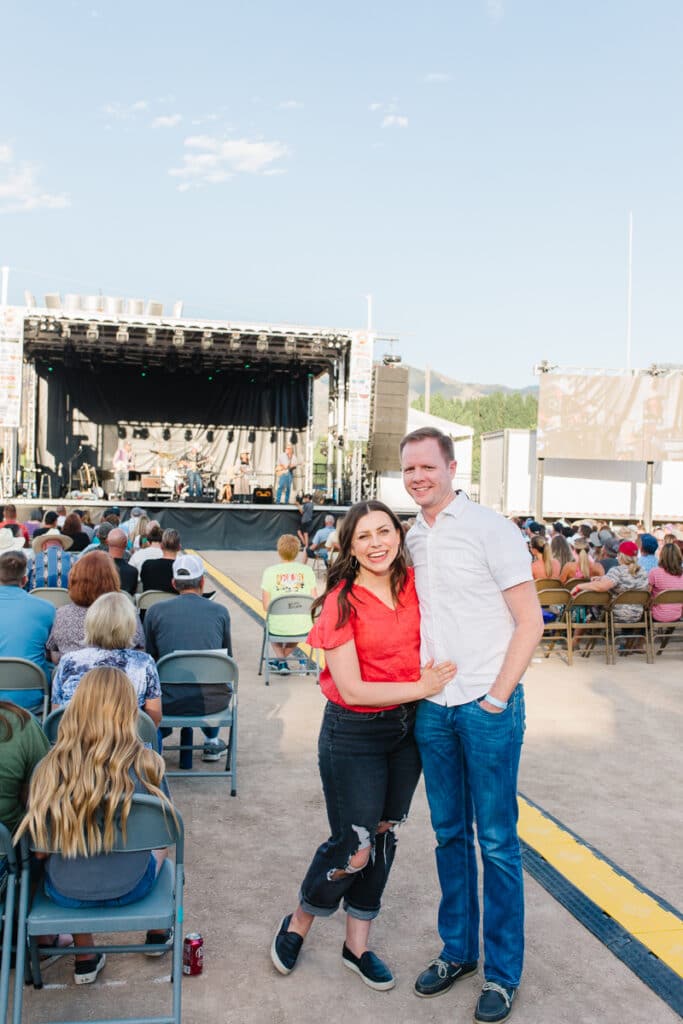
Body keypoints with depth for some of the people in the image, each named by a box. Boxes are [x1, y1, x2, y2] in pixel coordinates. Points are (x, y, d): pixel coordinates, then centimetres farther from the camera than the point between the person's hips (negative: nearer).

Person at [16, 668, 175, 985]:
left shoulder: (48, 768, -16)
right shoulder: (145, 763, -18)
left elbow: (38, 846, -8)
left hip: (66, 893, 1)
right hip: (129, 889, -1)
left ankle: (85, 959, 36)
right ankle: (157, 934, 47)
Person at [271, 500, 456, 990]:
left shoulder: (414, 583, -4)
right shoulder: (342, 602, -18)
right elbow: (352, 690, -19)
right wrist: (421, 688, -17)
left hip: (408, 728, 5)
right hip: (354, 734, -5)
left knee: (384, 838, 15)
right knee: (353, 847, 1)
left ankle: (358, 945, 34)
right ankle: (298, 924, 31)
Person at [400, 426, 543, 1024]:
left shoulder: (491, 529, -10)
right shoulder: (412, 539, 9)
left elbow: (530, 622, -10)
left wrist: (496, 699, -13)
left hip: (487, 705, -5)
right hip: (432, 707, 6)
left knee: (496, 840, 5)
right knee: (449, 833, 16)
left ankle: (503, 972, 20)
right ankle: (457, 950, 32)